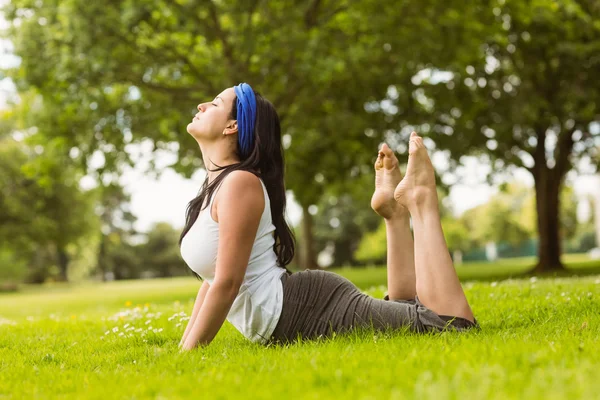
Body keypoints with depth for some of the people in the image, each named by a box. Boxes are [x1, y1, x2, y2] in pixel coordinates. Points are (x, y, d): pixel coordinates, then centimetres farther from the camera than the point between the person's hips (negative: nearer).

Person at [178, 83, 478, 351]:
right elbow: (214, 278, 23)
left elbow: (227, 283, -19)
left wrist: (190, 353, -15)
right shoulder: (216, 186, 16)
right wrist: (185, 344, 19)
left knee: (450, 324, -17)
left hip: (305, 309, -10)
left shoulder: (240, 182, -13)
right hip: (295, 314, 10)